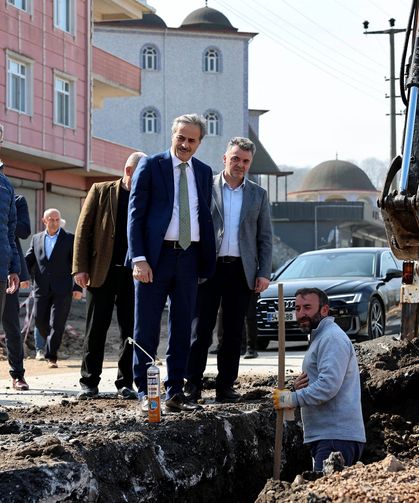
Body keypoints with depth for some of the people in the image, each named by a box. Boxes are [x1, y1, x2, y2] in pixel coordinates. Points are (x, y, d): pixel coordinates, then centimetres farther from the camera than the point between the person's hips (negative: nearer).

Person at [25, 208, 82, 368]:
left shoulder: (69, 239, 3)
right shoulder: (36, 239, 12)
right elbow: (28, 260, 10)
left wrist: (78, 287, -6)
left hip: (62, 289, -3)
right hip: (42, 288, 3)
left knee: (57, 324, -8)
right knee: (40, 321, 4)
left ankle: (51, 357, -4)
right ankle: (52, 346, 29)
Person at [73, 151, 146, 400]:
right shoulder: (101, 191, 4)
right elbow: (83, 229, 1)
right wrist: (80, 267, -6)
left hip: (134, 274, 2)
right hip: (101, 271, -2)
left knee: (131, 330, 3)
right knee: (96, 328, 2)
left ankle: (126, 383, 10)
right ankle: (90, 382, 9)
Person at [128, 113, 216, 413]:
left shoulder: (204, 172, 13)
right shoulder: (151, 166, -1)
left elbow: (205, 217, 15)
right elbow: (135, 214, -4)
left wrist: (208, 262, 7)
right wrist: (139, 259, -13)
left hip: (190, 256, 4)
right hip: (156, 256, -4)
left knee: (182, 329, 8)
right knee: (147, 328, 0)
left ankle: (174, 393, 14)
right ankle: (145, 393, 7)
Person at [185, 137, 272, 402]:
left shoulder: (258, 195, 11)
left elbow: (265, 237, 11)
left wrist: (264, 273, 2)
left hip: (241, 270, 2)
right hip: (209, 268, -2)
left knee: (234, 332, 4)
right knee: (202, 328, -3)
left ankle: (226, 385, 11)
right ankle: (193, 383, 2)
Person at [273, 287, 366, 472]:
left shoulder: (332, 338, -10)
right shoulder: (319, 338, 24)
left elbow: (329, 385, -22)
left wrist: (293, 399, -15)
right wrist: (300, 387, 7)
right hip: (324, 437, 11)